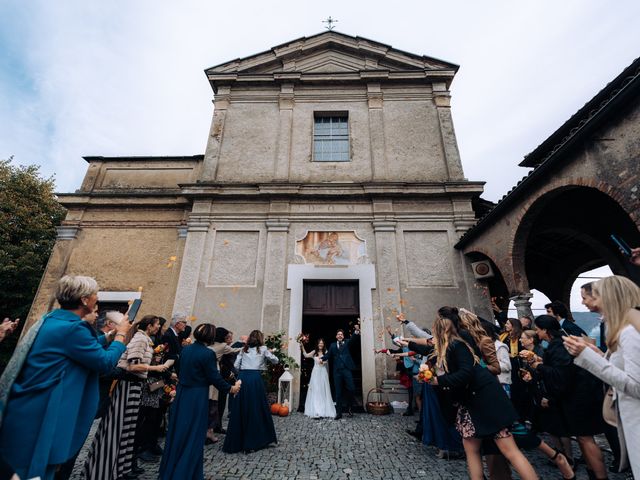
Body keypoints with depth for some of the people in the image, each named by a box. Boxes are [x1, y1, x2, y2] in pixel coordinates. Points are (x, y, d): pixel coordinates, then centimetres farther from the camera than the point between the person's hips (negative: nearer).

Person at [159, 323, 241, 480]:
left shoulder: (185, 349, 0)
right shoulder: (208, 353, -21)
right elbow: (215, 378, -17)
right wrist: (231, 388, -3)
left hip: (182, 394, 7)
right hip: (197, 397, -7)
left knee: (177, 432, 22)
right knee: (193, 435, 8)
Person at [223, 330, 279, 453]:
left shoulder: (244, 349, 14)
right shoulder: (263, 349, 5)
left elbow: (236, 366, 10)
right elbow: (276, 361, 14)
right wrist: (269, 353, 30)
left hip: (242, 378, 4)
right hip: (255, 379, -4)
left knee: (240, 409, 13)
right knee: (257, 408, 8)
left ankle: (236, 442, 22)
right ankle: (253, 442, 16)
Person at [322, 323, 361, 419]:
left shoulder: (347, 342, 10)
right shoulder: (333, 345, 12)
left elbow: (352, 338, -10)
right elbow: (328, 355, 2)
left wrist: (356, 331, -31)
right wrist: (322, 358, -20)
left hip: (347, 369, -1)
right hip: (337, 371, 1)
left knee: (351, 389, -5)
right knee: (338, 392, 6)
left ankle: (349, 408, 19)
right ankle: (338, 413, 15)